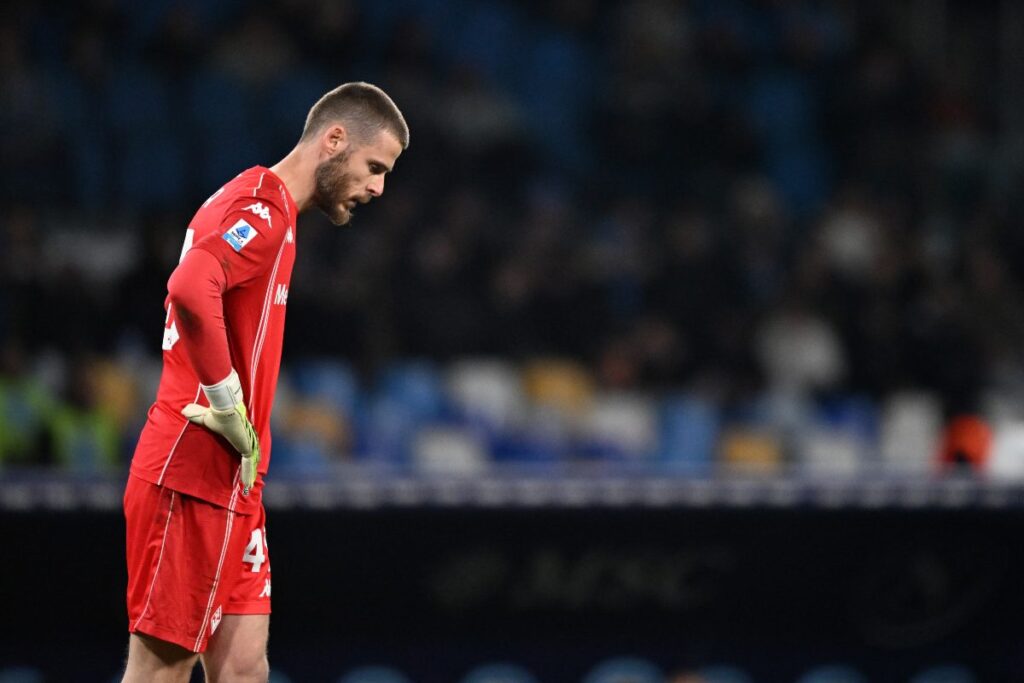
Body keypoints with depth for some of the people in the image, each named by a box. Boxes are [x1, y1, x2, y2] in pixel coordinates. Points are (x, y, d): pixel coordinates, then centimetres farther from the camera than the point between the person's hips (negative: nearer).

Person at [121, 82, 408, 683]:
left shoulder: (266, 209, 21)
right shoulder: (262, 205, -11)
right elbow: (191, 291, -29)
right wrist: (229, 406, -19)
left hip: (232, 487, 10)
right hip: (194, 478, -10)